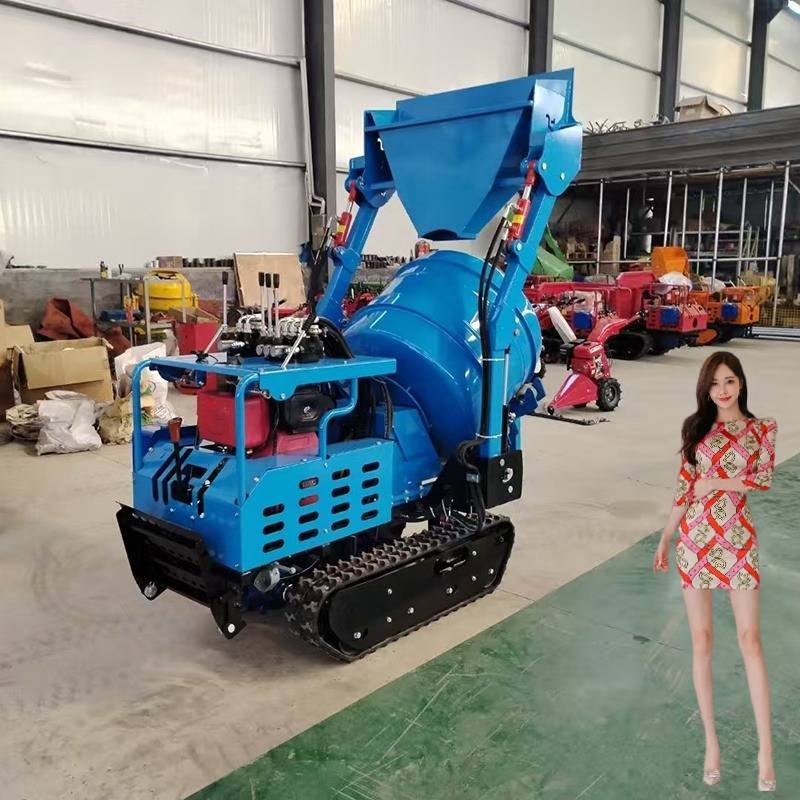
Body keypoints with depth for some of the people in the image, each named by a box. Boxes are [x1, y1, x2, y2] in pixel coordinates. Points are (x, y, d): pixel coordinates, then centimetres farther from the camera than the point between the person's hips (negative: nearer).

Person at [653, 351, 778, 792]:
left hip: (737, 539, -1)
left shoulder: (762, 429, 3)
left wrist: (715, 482, -12)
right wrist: (665, 539, 6)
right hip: (695, 538, 2)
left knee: (750, 639, -2)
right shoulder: (696, 427, 5)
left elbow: (764, 479, -9)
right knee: (701, 639, 5)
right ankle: (711, 741, 17)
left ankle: (765, 747, 8)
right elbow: (684, 487, 7)